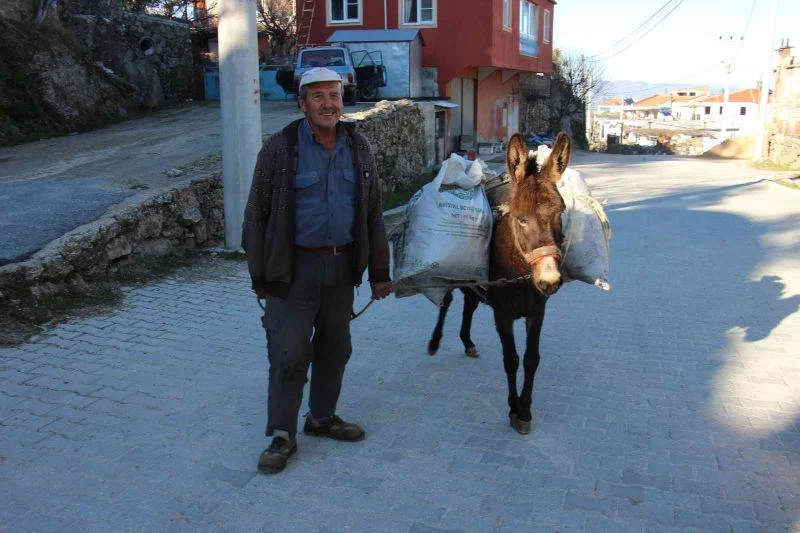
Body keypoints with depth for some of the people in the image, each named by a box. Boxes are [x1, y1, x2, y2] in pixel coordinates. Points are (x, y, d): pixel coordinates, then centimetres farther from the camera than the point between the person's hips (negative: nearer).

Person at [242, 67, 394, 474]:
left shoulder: (358, 148, 6)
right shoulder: (280, 149, -8)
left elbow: (373, 214, 10)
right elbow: (257, 214, -5)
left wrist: (379, 272, 8)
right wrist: (260, 275, -6)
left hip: (342, 265, 5)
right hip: (295, 267, -4)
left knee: (335, 348, 15)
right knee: (289, 353, -3)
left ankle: (322, 417, 35)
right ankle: (282, 436, 14)